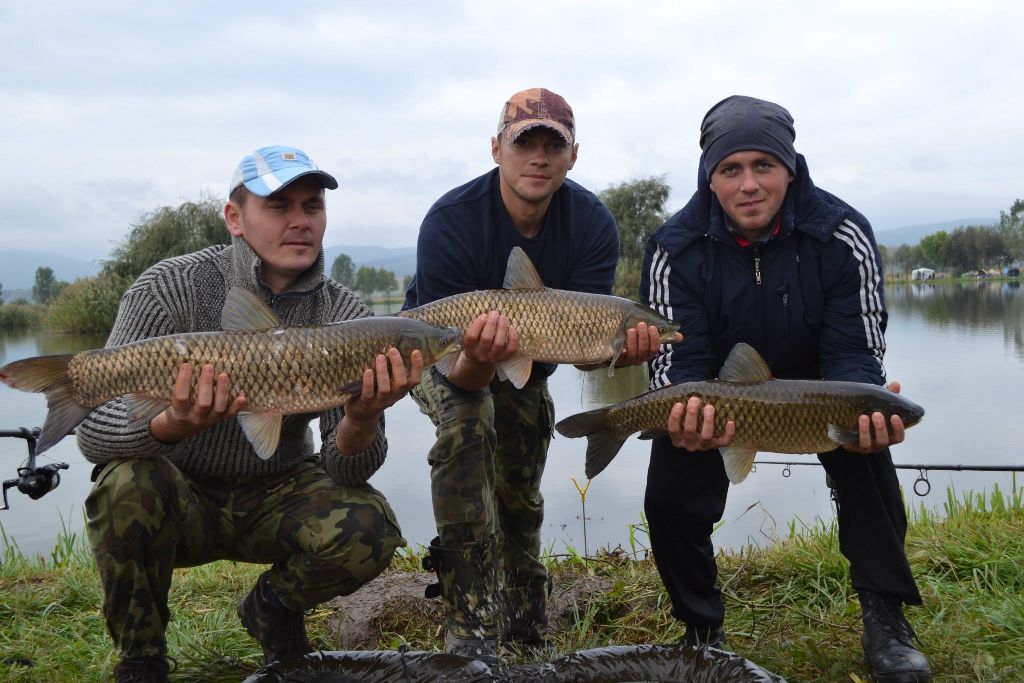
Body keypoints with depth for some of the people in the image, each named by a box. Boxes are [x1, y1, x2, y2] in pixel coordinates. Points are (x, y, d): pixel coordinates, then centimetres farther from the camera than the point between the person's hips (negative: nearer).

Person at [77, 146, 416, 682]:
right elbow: (94, 435, -22)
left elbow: (344, 471, -15)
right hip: (180, 501, -1)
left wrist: (361, 418, -38)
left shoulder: (346, 316, -10)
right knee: (128, 482, -33)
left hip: (275, 497, 2)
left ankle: (273, 609, 9)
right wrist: (174, 426, -44)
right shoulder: (170, 288, -16)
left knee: (369, 531, -26)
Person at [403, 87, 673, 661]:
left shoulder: (593, 223, -22)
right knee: (467, 422, -34)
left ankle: (526, 621, 37)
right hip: (447, 357, -4)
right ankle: (472, 626, -30)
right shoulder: (451, 221, -34)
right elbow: (455, 374, -36)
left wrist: (620, 348, -47)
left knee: (519, 495, 8)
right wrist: (479, 360, -59)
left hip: (527, 366, 4)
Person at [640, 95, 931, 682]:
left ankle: (886, 617, -6)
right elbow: (678, 362, -25)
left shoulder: (843, 235, -23)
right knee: (671, 495, -13)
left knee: (867, 455, -25)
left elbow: (854, 352, -23)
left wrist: (865, 412, -46)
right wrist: (683, 418, -48)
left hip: (811, 379, 0)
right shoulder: (675, 251, -23)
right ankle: (703, 631, 12)